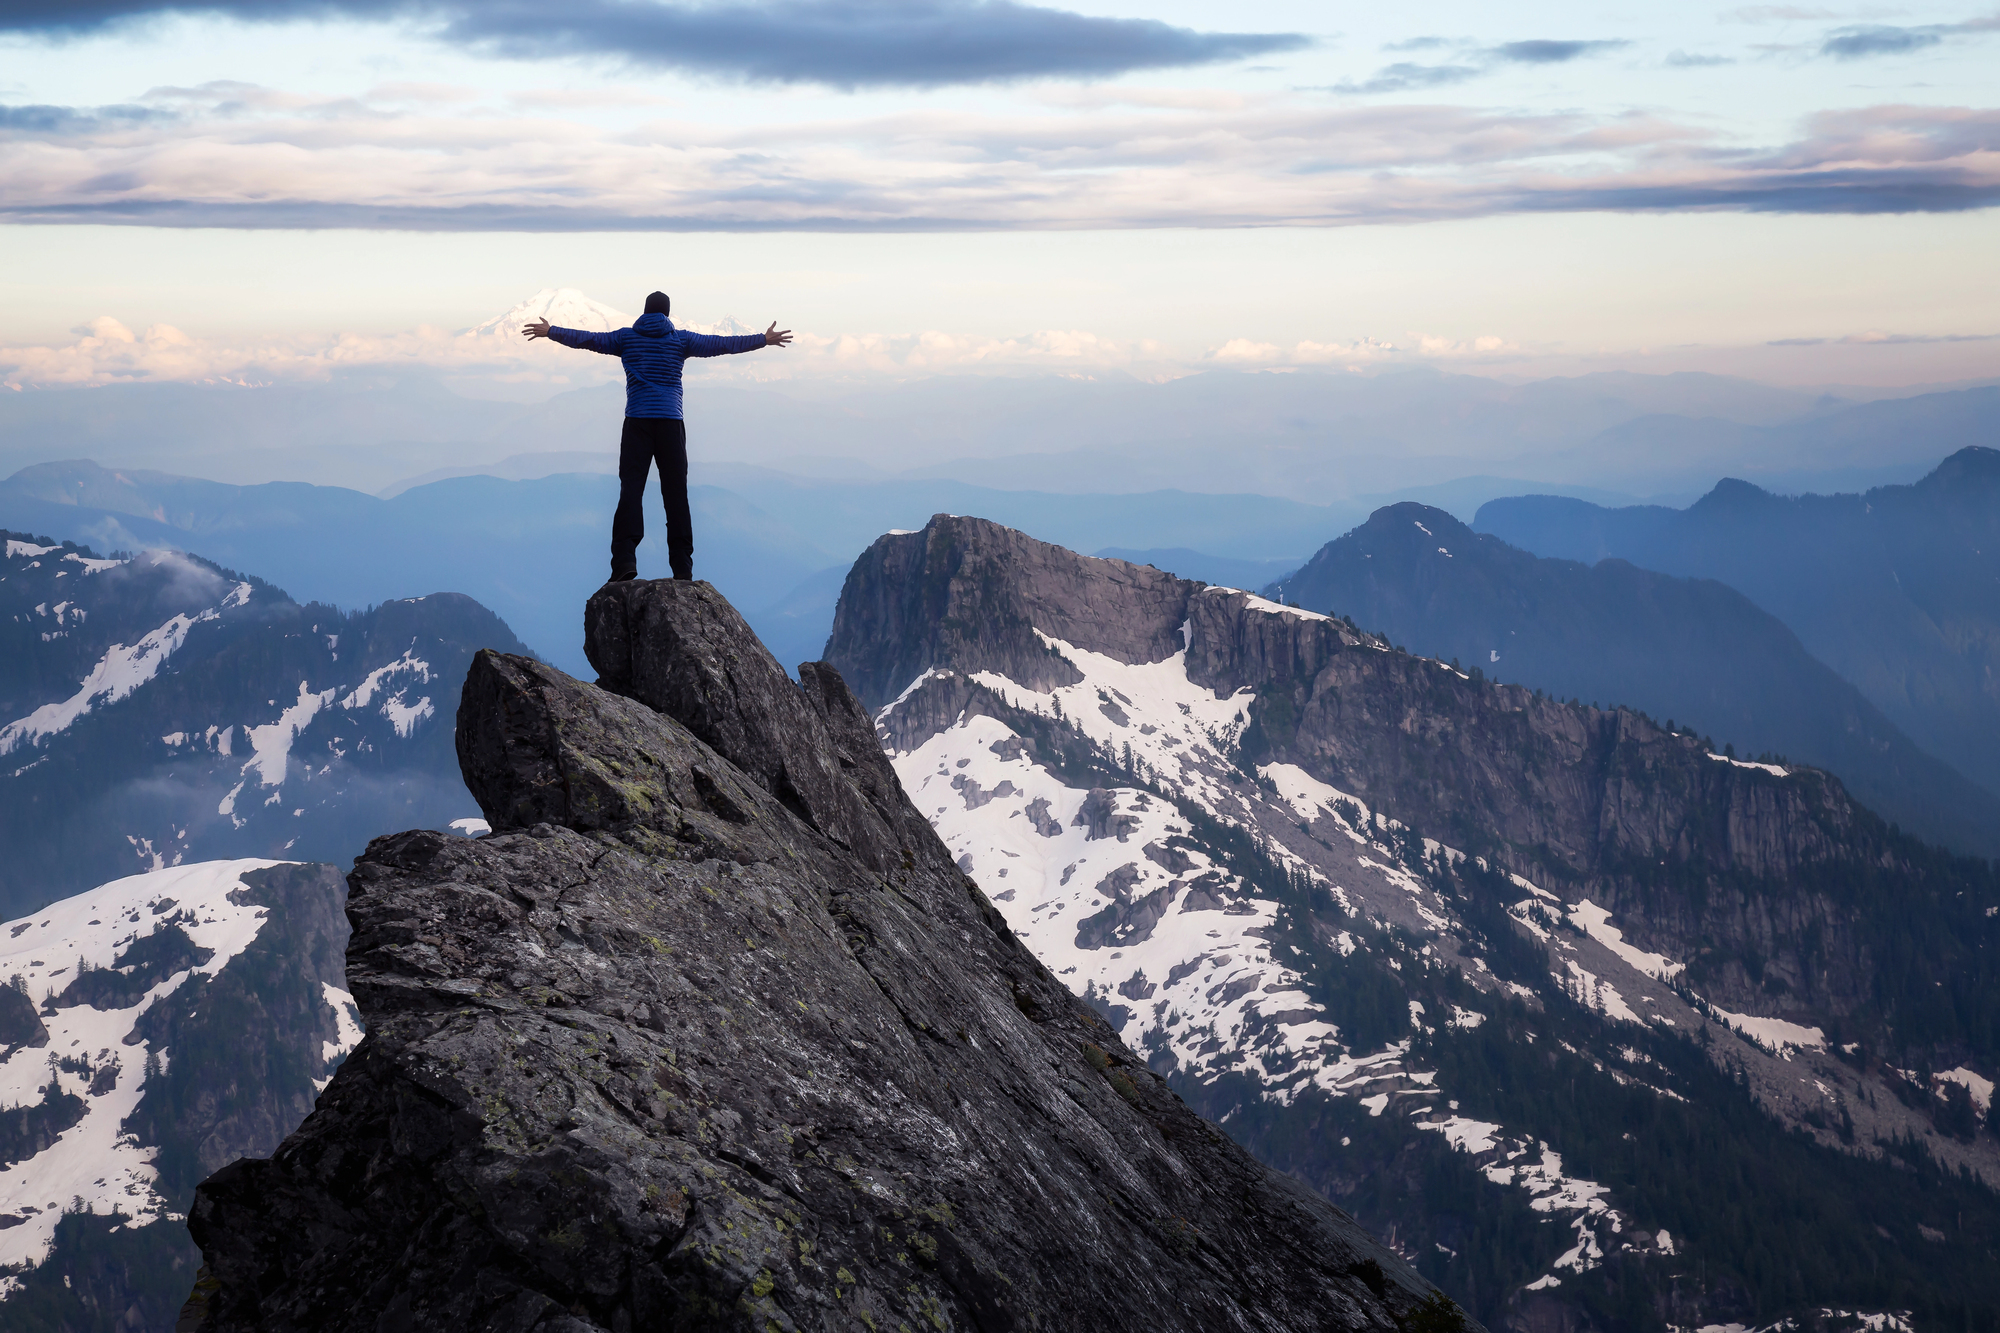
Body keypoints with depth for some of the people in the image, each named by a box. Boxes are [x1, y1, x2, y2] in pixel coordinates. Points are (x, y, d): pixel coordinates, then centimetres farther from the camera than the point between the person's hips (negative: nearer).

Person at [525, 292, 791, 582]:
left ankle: (624, 559, -21)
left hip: (637, 421, 0)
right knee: (676, 494, 4)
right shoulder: (680, 339, 7)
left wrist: (550, 332, 23)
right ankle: (682, 566, 2)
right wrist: (763, 339, 10)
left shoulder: (626, 337, 8)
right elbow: (720, 344, 5)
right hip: (671, 422, 0)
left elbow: (586, 339, 11)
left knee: (630, 491, -6)